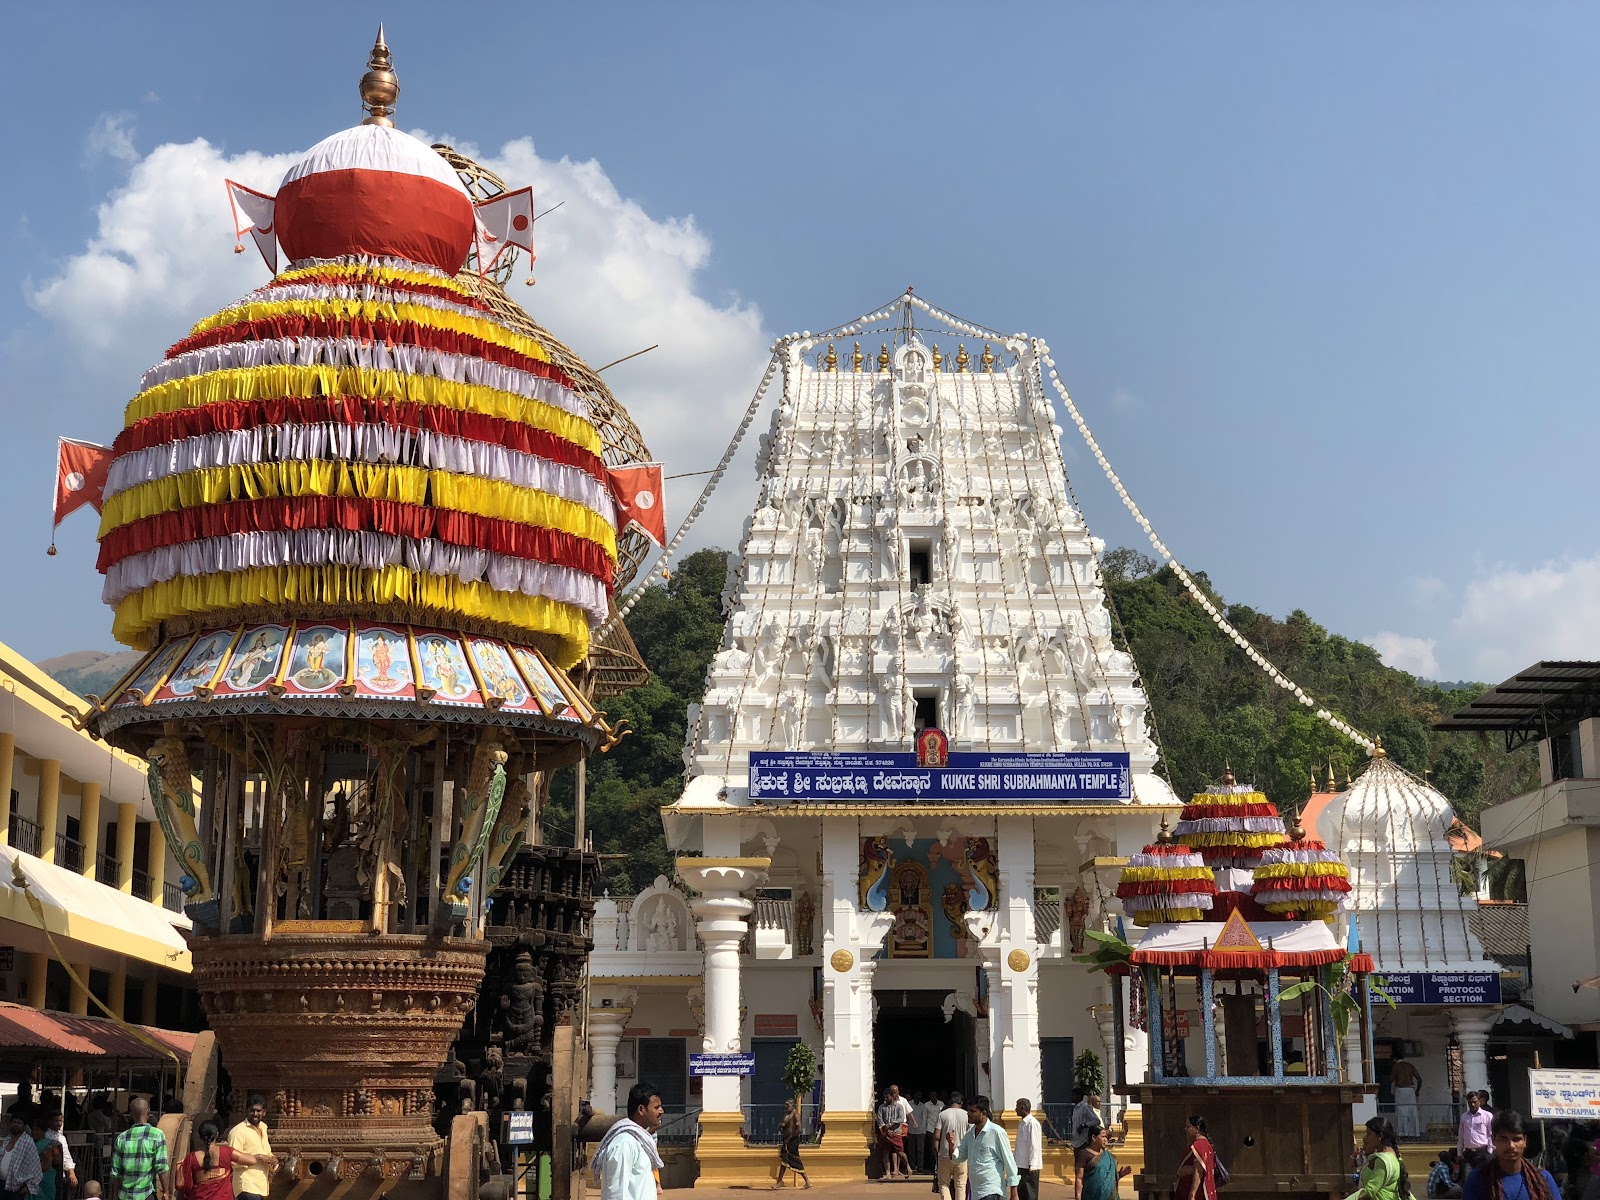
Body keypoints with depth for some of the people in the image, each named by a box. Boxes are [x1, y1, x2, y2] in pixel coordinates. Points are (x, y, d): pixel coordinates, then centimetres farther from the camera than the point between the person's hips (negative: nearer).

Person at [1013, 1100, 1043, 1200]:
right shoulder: (1021, 1123, 14)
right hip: (1021, 1165, 9)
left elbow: (1035, 1146, -18)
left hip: (1029, 1166, -9)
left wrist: (1032, 1165, -21)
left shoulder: (1032, 1123, -14)